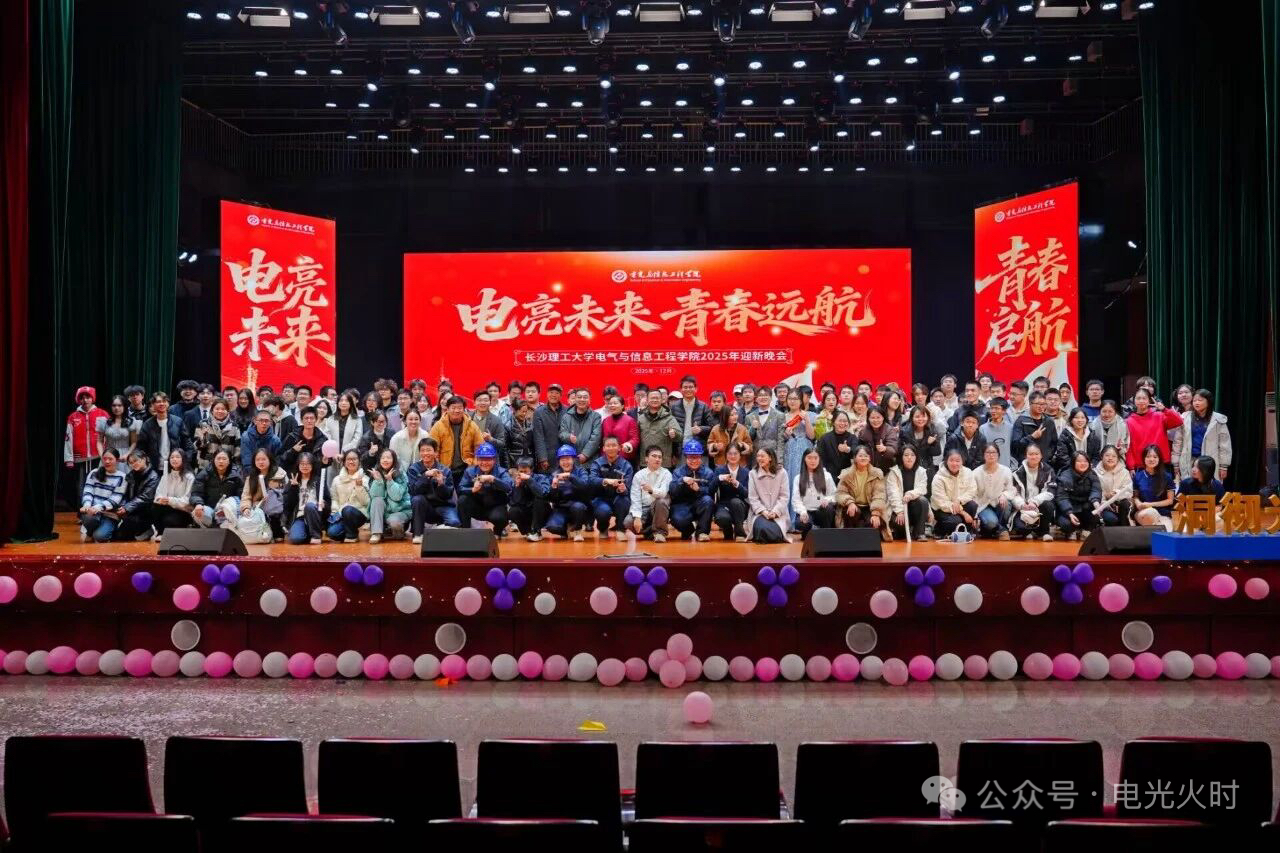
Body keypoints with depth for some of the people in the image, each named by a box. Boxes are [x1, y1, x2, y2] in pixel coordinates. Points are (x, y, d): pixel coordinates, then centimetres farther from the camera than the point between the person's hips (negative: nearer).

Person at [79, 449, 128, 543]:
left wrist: (98, 507, -24)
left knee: (99, 536, -27)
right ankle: (87, 531, -1)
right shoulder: (94, 473, 11)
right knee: (89, 518, -35)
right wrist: (87, 505, -20)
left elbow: (115, 500, -8)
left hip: (110, 515, -2)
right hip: (92, 511, 2)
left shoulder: (121, 477, 0)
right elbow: (87, 492, 2)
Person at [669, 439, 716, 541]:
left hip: (701, 507, 1)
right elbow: (672, 493, -9)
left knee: (707, 500, -32)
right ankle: (688, 531, 7)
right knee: (677, 520, -32)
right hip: (682, 506, -1)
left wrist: (699, 489, -25)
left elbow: (711, 493, -8)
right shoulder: (678, 472, 5)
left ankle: (702, 532, -15)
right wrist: (682, 481, -25)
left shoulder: (708, 472, 3)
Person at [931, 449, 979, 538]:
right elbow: (942, 503, -20)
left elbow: (972, 491, -10)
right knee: (955, 521, -31)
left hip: (960, 505, 4)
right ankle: (938, 530, 1)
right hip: (942, 509, -4)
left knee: (973, 505, -26)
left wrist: (958, 500, -28)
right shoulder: (939, 478, -17)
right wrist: (963, 512, -26)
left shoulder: (968, 473, -5)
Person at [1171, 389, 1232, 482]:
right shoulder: (1185, 418, 5)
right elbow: (1178, 442, 6)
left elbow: (1224, 444, 2)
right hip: (1188, 462, 1)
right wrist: (1176, 464, 4)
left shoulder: (1218, 420, 2)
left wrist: (1224, 466, -2)